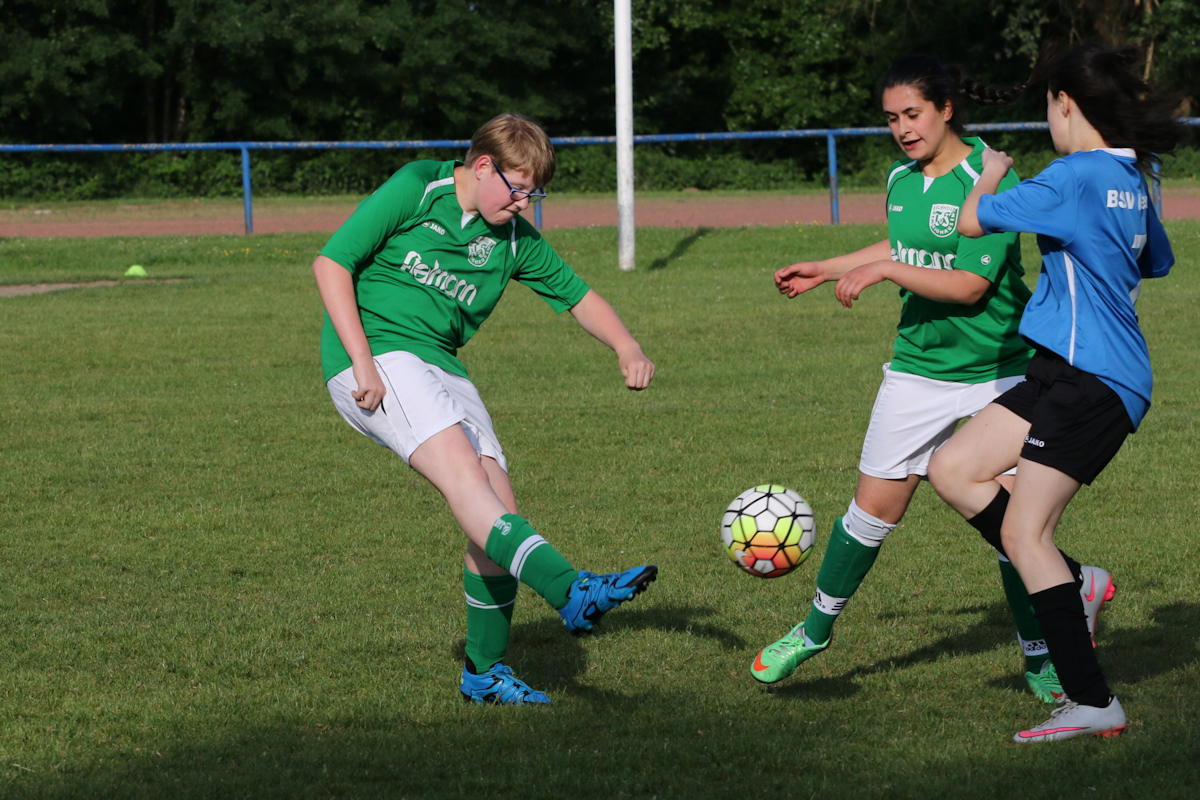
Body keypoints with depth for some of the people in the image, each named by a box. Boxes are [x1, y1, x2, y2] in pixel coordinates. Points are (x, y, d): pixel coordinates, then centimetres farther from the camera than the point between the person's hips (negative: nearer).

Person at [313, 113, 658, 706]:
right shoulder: (415, 190, -7)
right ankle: (571, 591, -45)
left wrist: (627, 350, 2)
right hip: (374, 355, -7)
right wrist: (364, 363, -16)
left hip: (440, 367, 7)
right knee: (463, 469, -28)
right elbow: (331, 262, -9)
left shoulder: (514, 239, 11)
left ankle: (484, 671, 12)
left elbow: (576, 295, 21)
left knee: (499, 510, -3)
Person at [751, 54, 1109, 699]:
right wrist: (826, 269, 28)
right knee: (874, 507, 5)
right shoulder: (901, 179, 5)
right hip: (919, 366, 5)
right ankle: (815, 631, 22)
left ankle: (1039, 659, 14)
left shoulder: (991, 180, -17)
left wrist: (884, 271, -22)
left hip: (998, 371, -5)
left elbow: (970, 284, -22)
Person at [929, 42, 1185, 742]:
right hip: (1069, 371, 9)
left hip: (1093, 379, -9)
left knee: (1024, 530, -8)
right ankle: (1072, 585, 10)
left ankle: (1094, 704, -7)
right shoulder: (1131, 179, 12)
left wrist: (992, 175, 9)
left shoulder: (1075, 177, -16)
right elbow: (1158, 263, 30)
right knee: (952, 469, 8)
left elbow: (973, 221, -10)